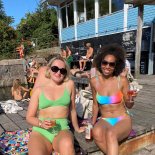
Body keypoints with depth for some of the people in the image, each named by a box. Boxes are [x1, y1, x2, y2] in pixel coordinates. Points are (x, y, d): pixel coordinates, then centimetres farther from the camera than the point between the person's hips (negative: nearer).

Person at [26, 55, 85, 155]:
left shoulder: (69, 85, 4)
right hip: (40, 131, 0)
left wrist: (77, 128, 23)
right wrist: (41, 124, -11)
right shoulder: (39, 90, 6)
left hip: (62, 129, 0)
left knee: (67, 145, -35)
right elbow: (29, 117, 8)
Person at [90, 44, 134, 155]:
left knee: (110, 134, -36)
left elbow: (128, 105, 1)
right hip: (104, 120, 2)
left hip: (123, 120, -2)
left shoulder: (122, 80, -10)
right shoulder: (94, 81, -3)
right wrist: (92, 123, 6)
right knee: (97, 133, -33)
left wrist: (131, 100, -21)